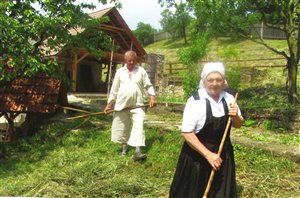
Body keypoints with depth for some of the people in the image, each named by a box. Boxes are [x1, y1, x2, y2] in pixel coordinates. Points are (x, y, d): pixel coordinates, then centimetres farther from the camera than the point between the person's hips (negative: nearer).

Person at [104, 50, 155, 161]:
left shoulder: (141, 71, 5)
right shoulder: (120, 72, 7)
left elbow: (148, 85, 3)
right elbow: (114, 89, 9)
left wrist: (152, 96, -14)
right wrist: (109, 104, 9)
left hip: (137, 105, -2)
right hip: (121, 104, 2)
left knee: (138, 126, -13)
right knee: (122, 127, 11)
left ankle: (137, 152, -16)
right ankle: (124, 146, 32)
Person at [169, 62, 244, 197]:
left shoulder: (228, 99, -2)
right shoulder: (195, 101, -19)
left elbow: (238, 125, 10)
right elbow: (186, 133, -21)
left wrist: (236, 116, -13)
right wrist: (208, 154, -24)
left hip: (223, 154, 5)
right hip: (197, 157, -5)